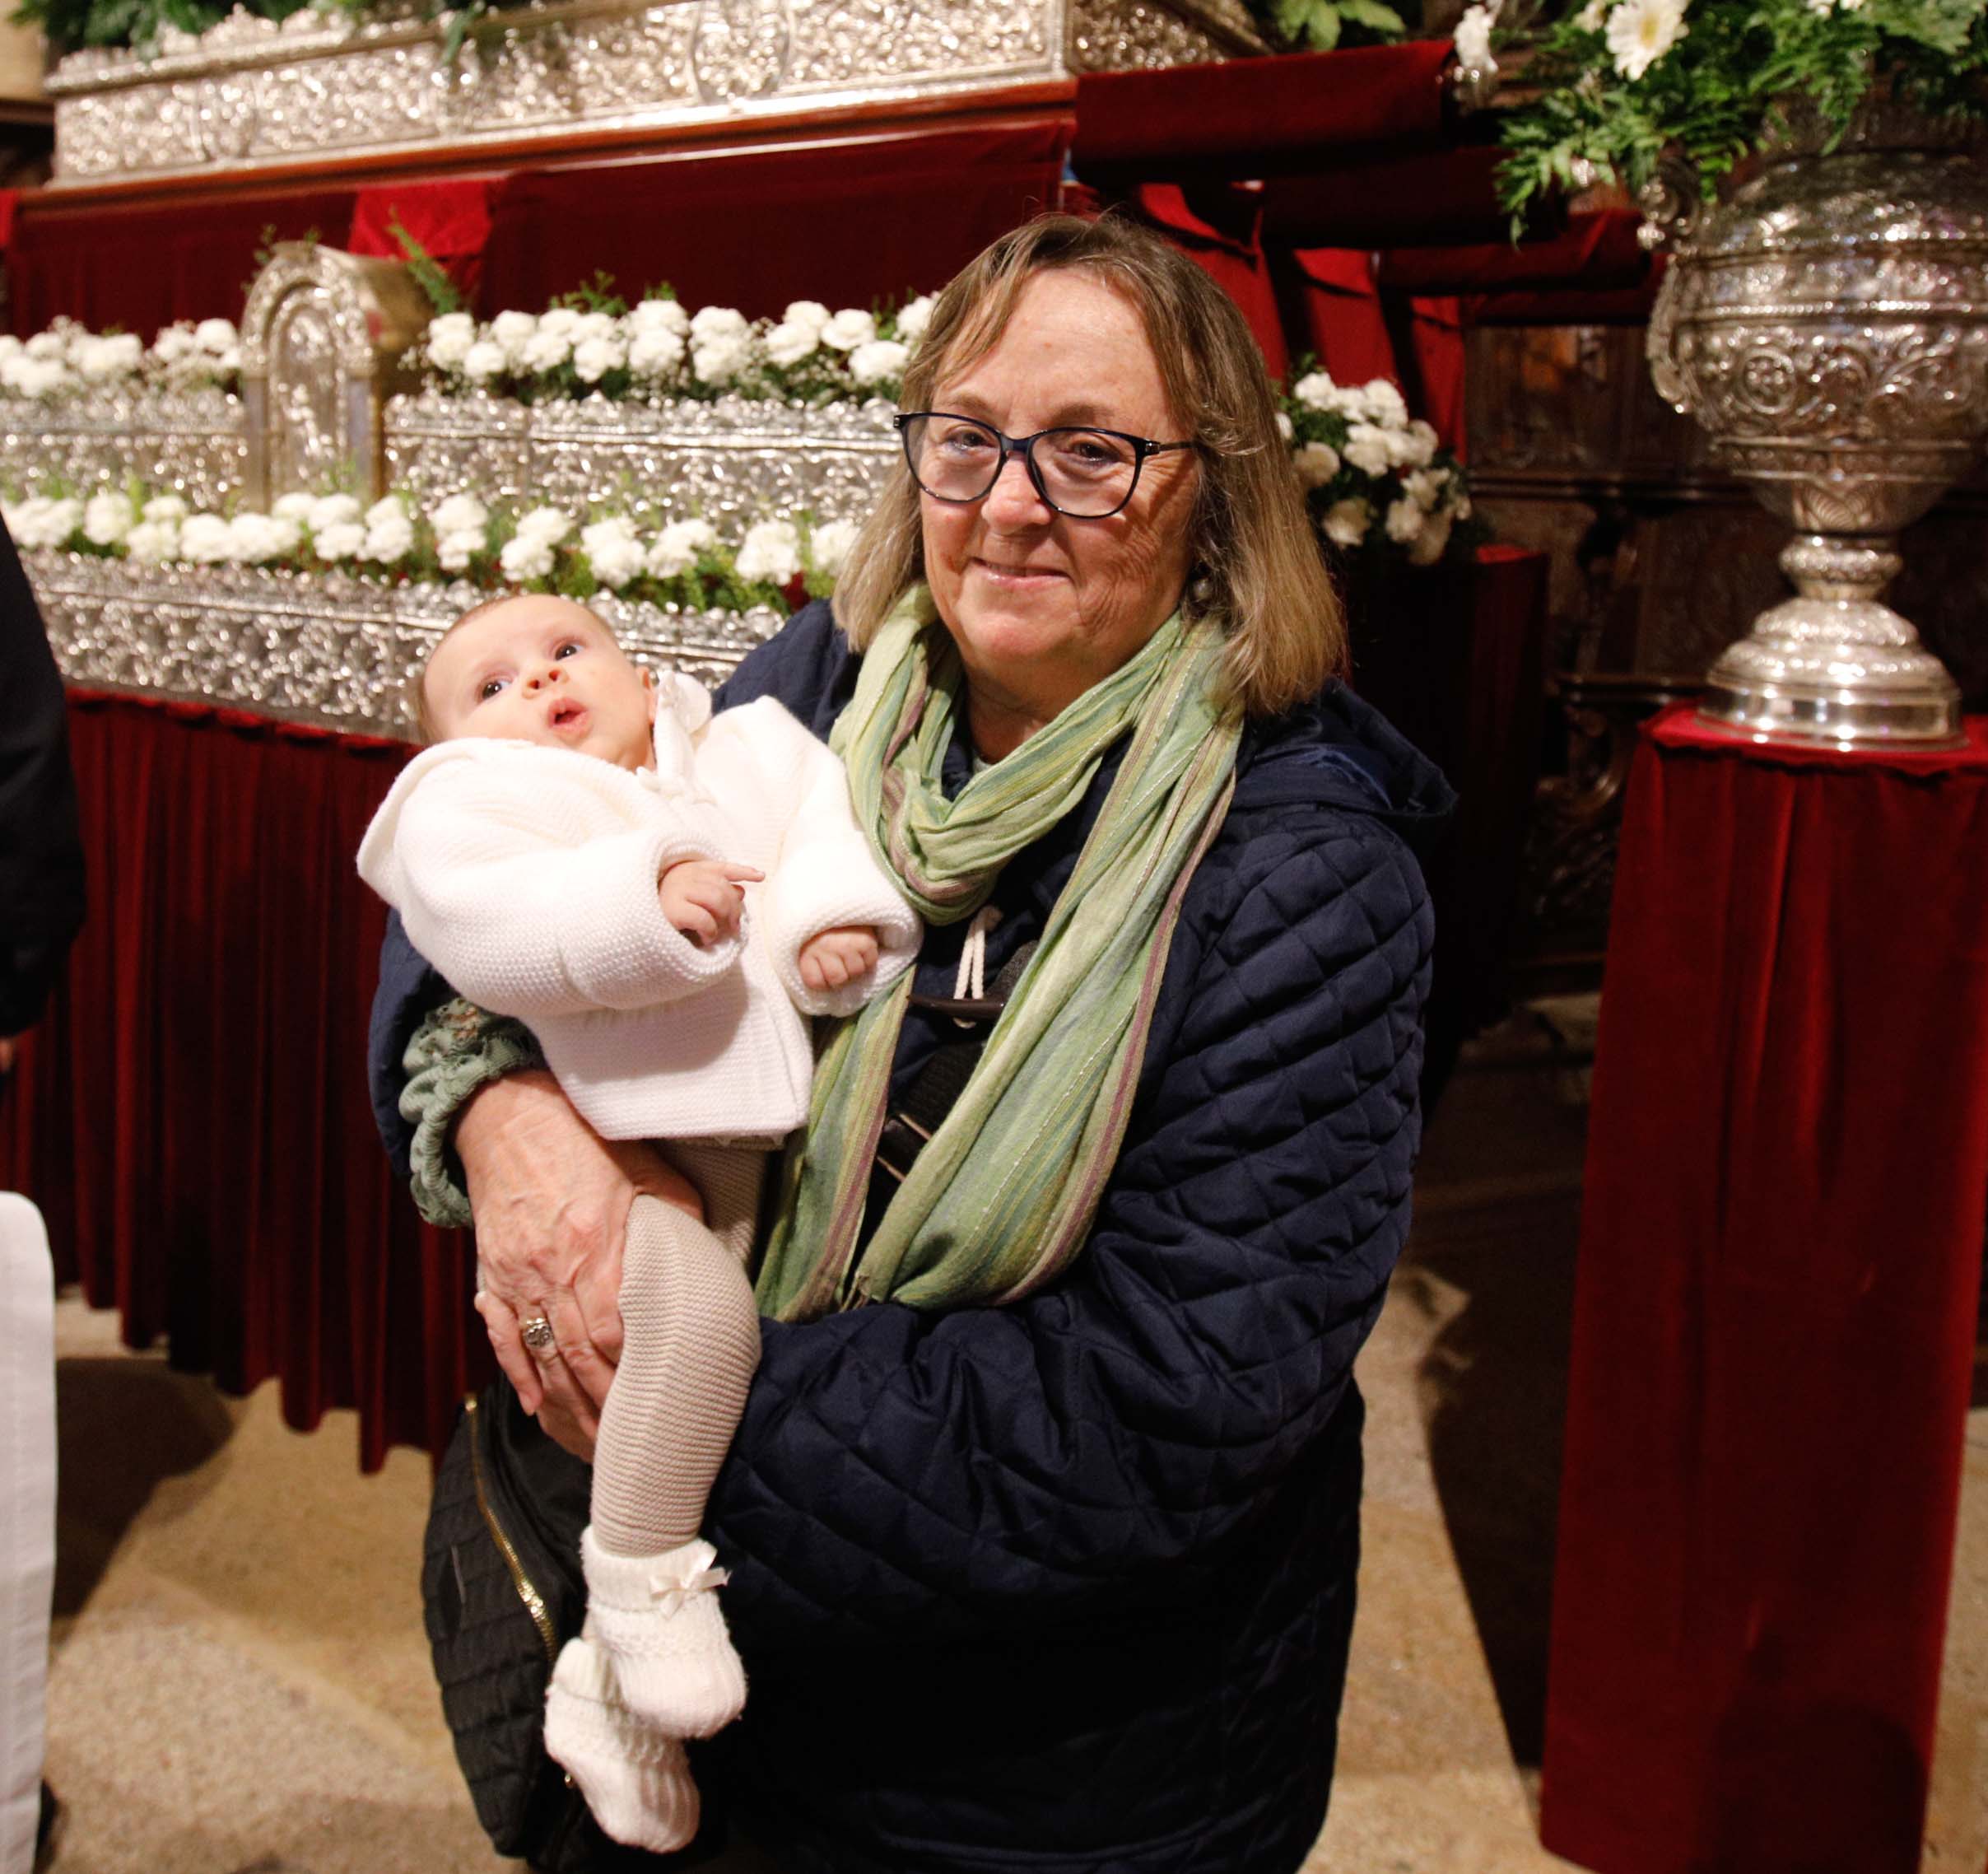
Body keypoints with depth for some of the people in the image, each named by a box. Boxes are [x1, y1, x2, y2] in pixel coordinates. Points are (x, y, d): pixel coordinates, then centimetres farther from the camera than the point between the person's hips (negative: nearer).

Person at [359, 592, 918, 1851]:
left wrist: (840, 912, -14)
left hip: (776, 1134, 6)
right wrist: (641, 898, -27)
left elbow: (833, 812, 6)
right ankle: (641, 1577, -7)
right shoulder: (467, 803, 4)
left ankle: (609, 1676, 28)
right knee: (701, 1307, -32)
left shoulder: (744, 754, 19)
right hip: (625, 1149, -6)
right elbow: (486, 925, -15)